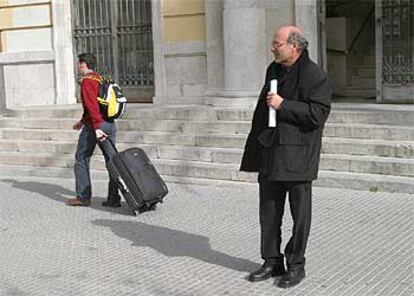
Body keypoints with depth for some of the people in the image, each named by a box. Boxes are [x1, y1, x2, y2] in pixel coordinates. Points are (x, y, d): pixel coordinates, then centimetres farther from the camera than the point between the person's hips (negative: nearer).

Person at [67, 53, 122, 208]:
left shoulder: (87, 81, -10)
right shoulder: (100, 79, 17)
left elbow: (92, 105, -21)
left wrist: (97, 127, -27)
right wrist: (82, 121, 33)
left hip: (94, 126, -8)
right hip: (110, 124, 8)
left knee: (81, 159, 6)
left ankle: (83, 197, 10)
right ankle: (114, 198, 5)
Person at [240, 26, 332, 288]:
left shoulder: (314, 76, -11)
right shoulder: (273, 70, 13)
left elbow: (317, 114, -21)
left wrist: (283, 105, -20)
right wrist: (256, 143, 21)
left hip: (297, 156, -7)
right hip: (270, 153, 8)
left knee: (300, 213, 4)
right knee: (269, 212, 12)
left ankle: (296, 265, 16)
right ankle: (272, 261, 23)